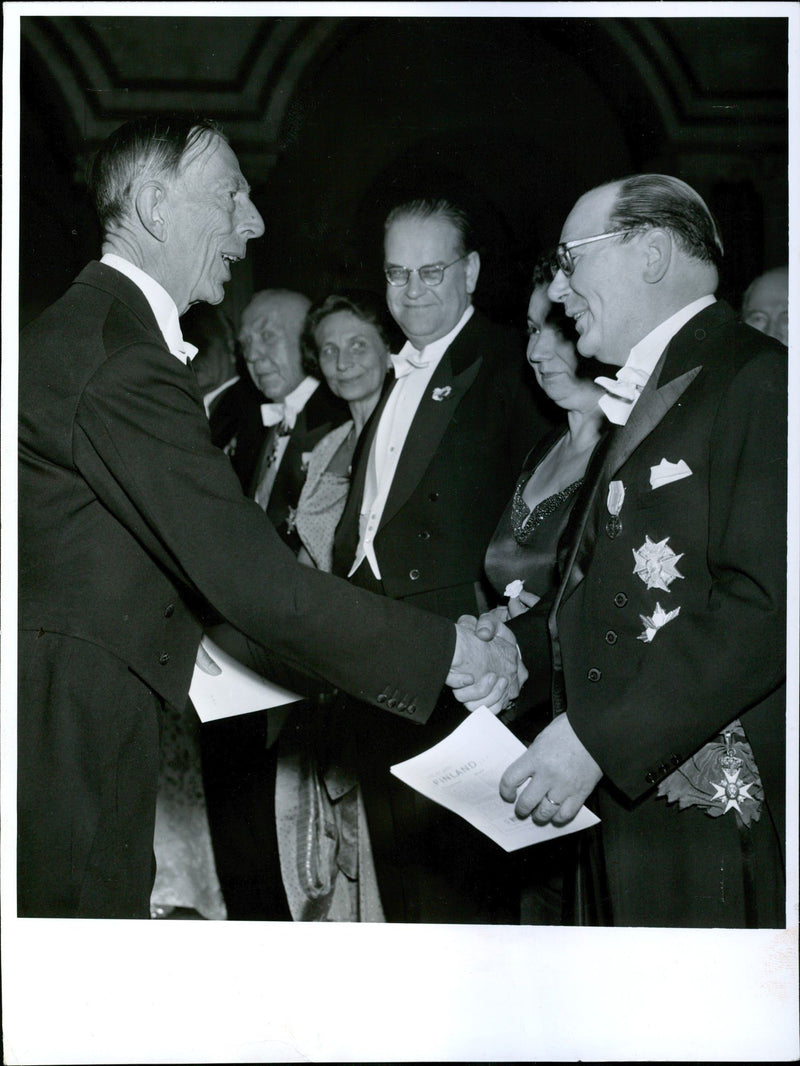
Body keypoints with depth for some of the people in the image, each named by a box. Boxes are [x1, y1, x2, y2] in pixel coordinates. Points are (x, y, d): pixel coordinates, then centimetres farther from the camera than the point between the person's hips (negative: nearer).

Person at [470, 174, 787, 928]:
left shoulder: (757, 382, -12)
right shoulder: (645, 400, 19)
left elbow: (764, 604, -23)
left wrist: (597, 738, -23)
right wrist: (521, 648, 6)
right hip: (624, 799, 8)